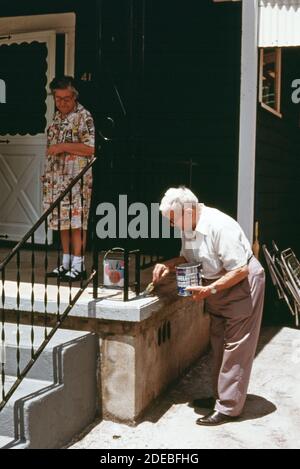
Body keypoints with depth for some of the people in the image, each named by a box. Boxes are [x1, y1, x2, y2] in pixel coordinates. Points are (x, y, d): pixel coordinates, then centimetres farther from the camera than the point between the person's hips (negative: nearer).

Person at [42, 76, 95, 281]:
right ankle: (66, 263, 18)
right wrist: (48, 174, 21)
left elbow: (90, 148, -16)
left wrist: (63, 147, -18)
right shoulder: (58, 116, 17)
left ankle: (79, 266, -1)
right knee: (62, 220, 10)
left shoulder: (83, 116, -8)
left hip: (77, 178, -8)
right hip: (57, 178, 8)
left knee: (76, 221, -7)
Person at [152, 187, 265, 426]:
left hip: (242, 285, -9)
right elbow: (187, 256, 14)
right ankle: (220, 396, 31)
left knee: (235, 349, -1)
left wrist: (210, 290, -28)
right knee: (219, 345, 17)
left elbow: (241, 270, -28)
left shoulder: (219, 226, -29)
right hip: (217, 287, 9)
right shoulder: (189, 227, -3)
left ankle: (228, 407, 7)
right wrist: (168, 265, -6)